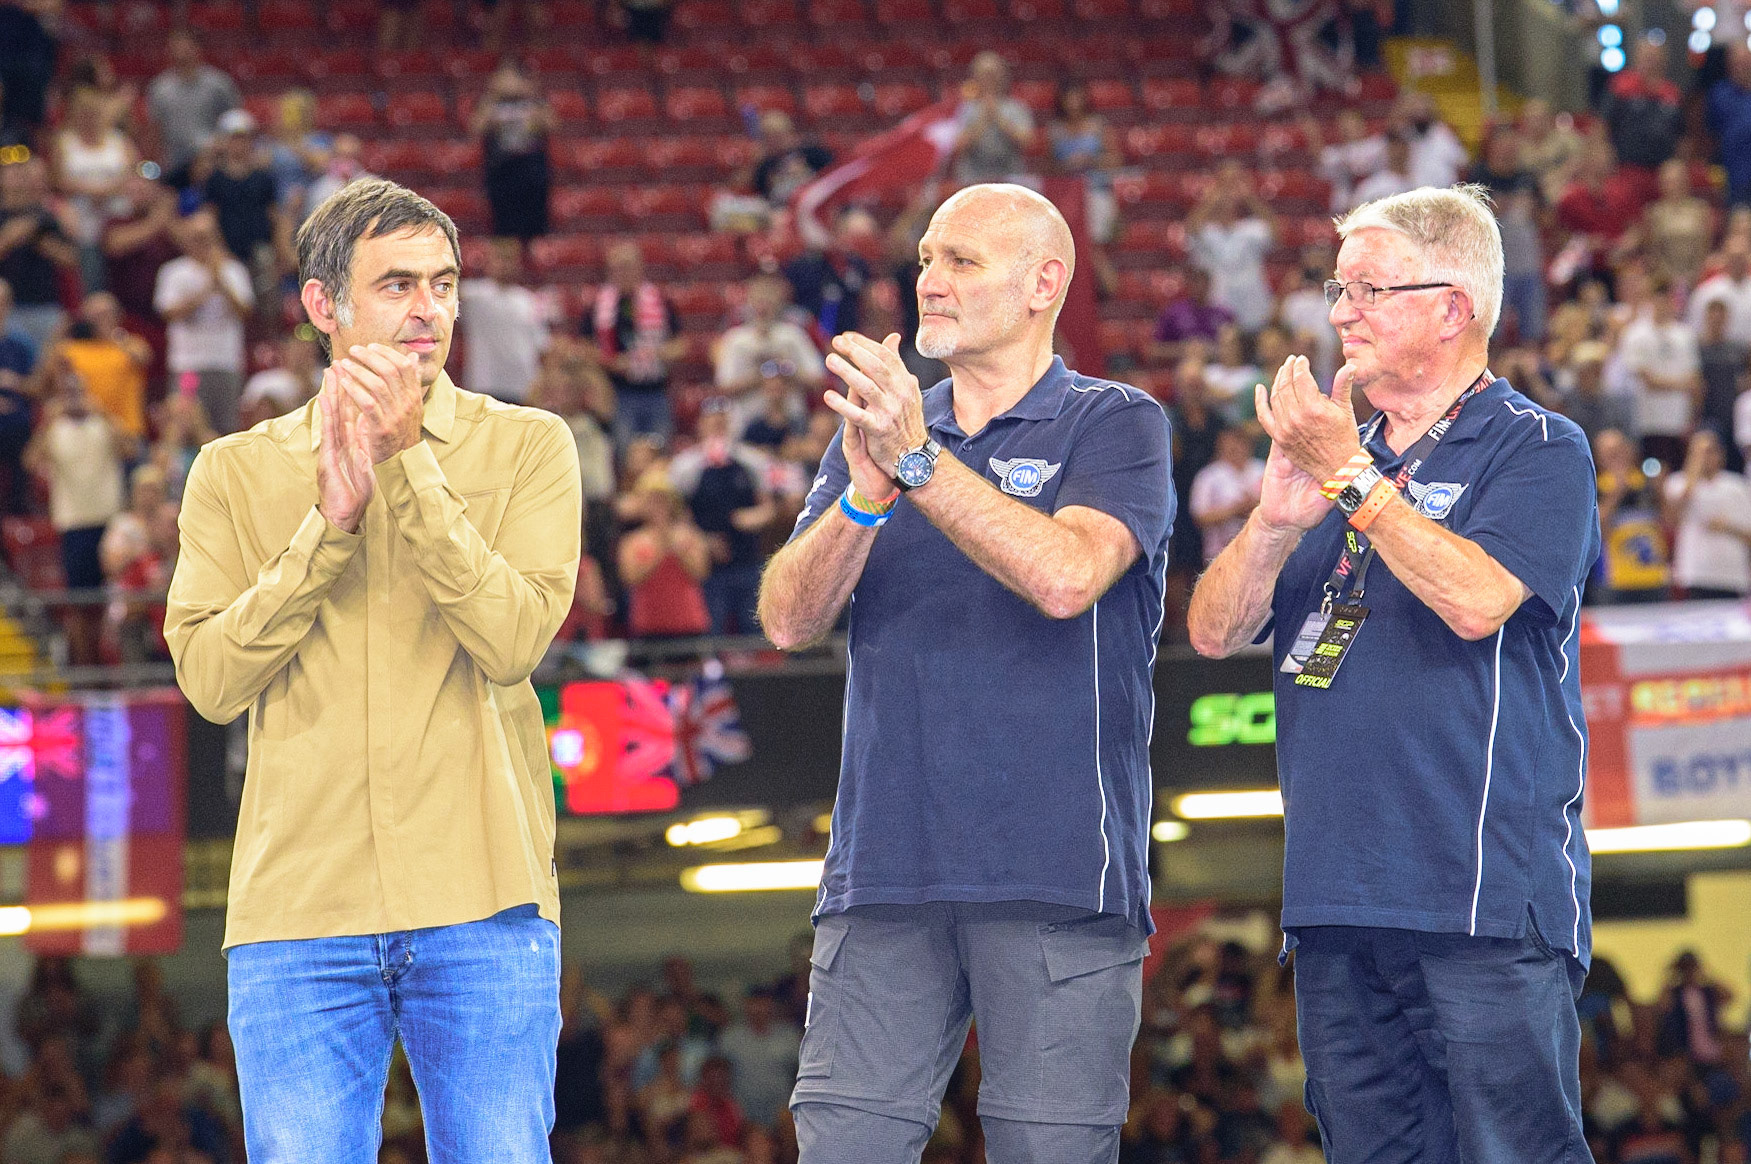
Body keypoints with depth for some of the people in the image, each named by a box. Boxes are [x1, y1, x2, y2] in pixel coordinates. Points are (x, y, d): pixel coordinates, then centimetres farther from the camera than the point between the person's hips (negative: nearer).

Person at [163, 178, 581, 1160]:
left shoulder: (526, 447, 8)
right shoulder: (235, 472, 12)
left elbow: (515, 639, -8)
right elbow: (210, 679, -1)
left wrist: (408, 463, -11)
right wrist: (330, 520, -8)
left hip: (482, 901, -1)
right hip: (299, 906, 1)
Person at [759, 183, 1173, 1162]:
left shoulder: (1115, 425, 4)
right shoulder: (874, 428, 18)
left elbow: (1065, 577, -16)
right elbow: (791, 620, 5)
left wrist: (918, 460, -19)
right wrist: (864, 495, -13)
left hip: (1057, 875, -4)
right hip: (886, 872, 4)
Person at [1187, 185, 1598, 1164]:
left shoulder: (1536, 450, 0)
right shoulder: (1336, 454, 20)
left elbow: (1477, 600, -18)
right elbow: (1216, 632, 12)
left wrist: (1350, 475, -13)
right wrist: (1277, 519, -7)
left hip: (1484, 897, -7)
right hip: (1338, 900, 7)